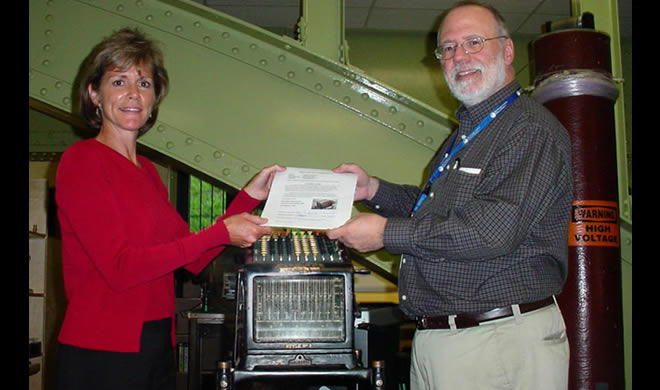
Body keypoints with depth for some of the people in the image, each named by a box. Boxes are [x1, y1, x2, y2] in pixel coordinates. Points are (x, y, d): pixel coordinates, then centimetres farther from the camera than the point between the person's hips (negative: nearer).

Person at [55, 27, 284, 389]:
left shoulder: (147, 170, 11)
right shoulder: (82, 160, -11)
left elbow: (194, 260, 8)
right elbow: (120, 267, -19)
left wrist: (249, 196, 3)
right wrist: (220, 234, -18)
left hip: (158, 346, 7)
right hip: (101, 356, -7)